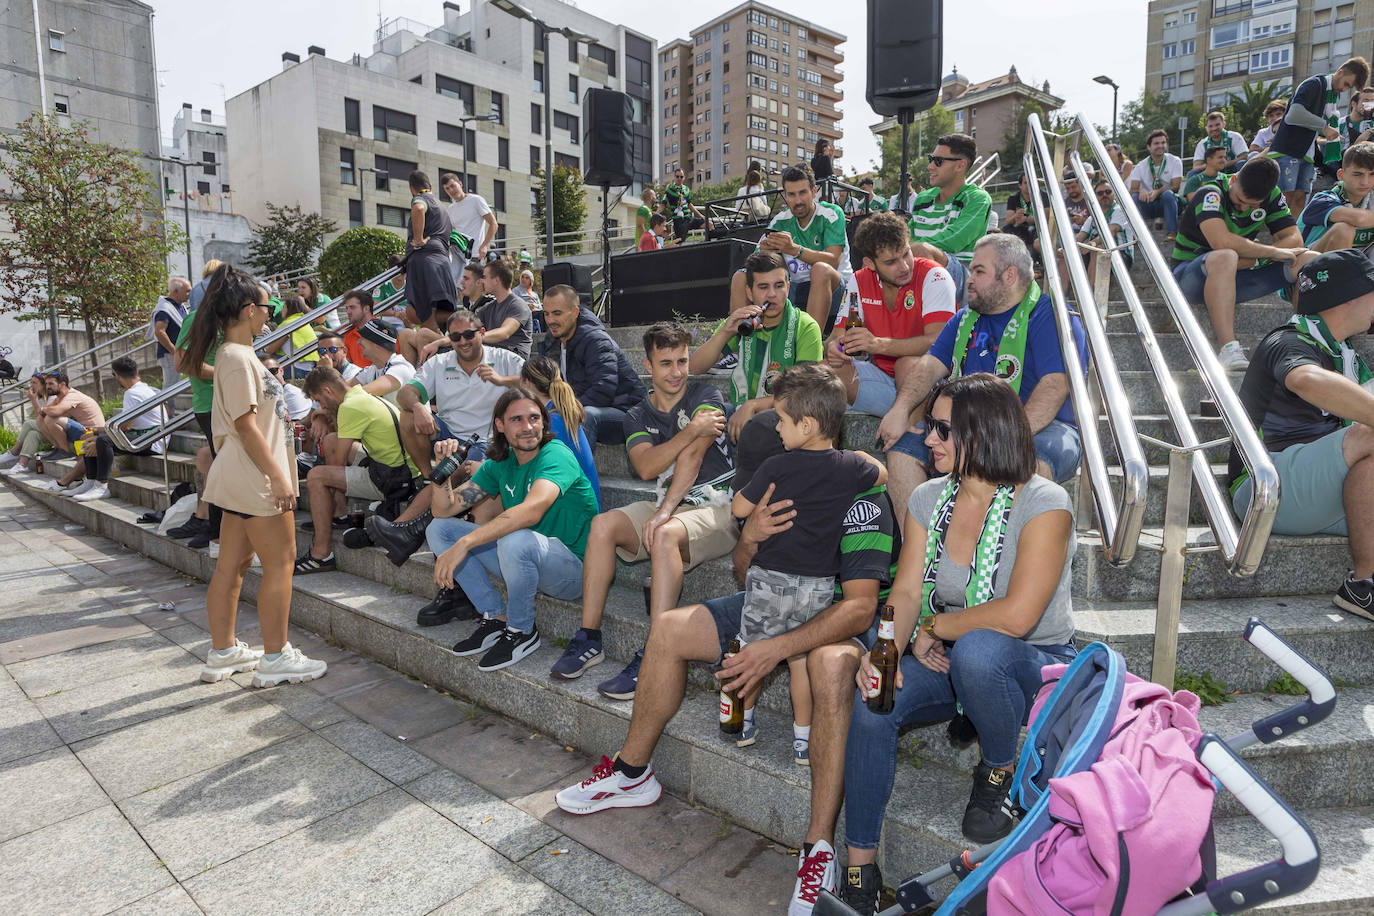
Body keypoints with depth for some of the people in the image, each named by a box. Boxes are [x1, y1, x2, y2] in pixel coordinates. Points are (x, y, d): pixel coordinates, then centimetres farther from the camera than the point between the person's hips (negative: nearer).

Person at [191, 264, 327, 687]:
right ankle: (276, 657, 8)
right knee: (279, 563, -2)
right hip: (256, 477, -10)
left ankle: (224, 652, 26)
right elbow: (247, 426, -21)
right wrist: (277, 476, -22)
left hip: (241, 477, 10)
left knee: (232, 564, 15)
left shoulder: (234, 353, 15)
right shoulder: (237, 358, -16)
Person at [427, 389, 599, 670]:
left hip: (572, 567, -7)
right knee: (439, 528, 4)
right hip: (523, 562, 7)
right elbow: (444, 510, 4)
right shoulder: (499, 463, 5)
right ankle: (496, 617, 0)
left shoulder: (556, 455, -18)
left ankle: (522, 631, -11)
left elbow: (532, 510, -37)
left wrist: (463, 544, -40)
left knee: (517, 540, -39)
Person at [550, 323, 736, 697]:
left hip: (716, 505, -5)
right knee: (603, 524, -17)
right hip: (670, 505, 5)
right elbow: (646, 467, -8)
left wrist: (665, 511, -25)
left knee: (665, 535, -35)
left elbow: (692, 455, -16)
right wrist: (692, 430, -20)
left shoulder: (705, 396, -1)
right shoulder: (638, 416, 11)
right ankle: (588, 638, -12)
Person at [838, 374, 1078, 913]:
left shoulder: (1043, 504, -17)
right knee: (872, 697, -24)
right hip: (948, 662, 5)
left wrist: (932, 627, -15)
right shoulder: (928, 499, 1)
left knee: (977, 650, -39)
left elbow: (1017, 615, -26)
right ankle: (860, 868, -9)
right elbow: (907, 591, -3)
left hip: (1038, 666, -4)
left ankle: (999, 772, -7)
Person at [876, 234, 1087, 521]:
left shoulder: (1050, 316, -5)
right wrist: (901, 409, -12)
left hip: (1040, 429, -5)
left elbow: (1055, 385, -18)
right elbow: (930, 366, 8)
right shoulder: (965, 319, 17)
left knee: (1033, 453, -38)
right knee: (903, 442, -12)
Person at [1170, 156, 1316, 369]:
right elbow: (1222, 241, -33)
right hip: (1190, 278, -6)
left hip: (1232, 280, 6)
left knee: (1305, 260, -11)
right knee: (1225, 258, -39)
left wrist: (1249, 259, -20)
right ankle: (1227, 348, -46)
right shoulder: (1211, 194, -17)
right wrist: (1272, 252, -21)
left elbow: (1294, 239, -3)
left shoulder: (1272, 196, 3)